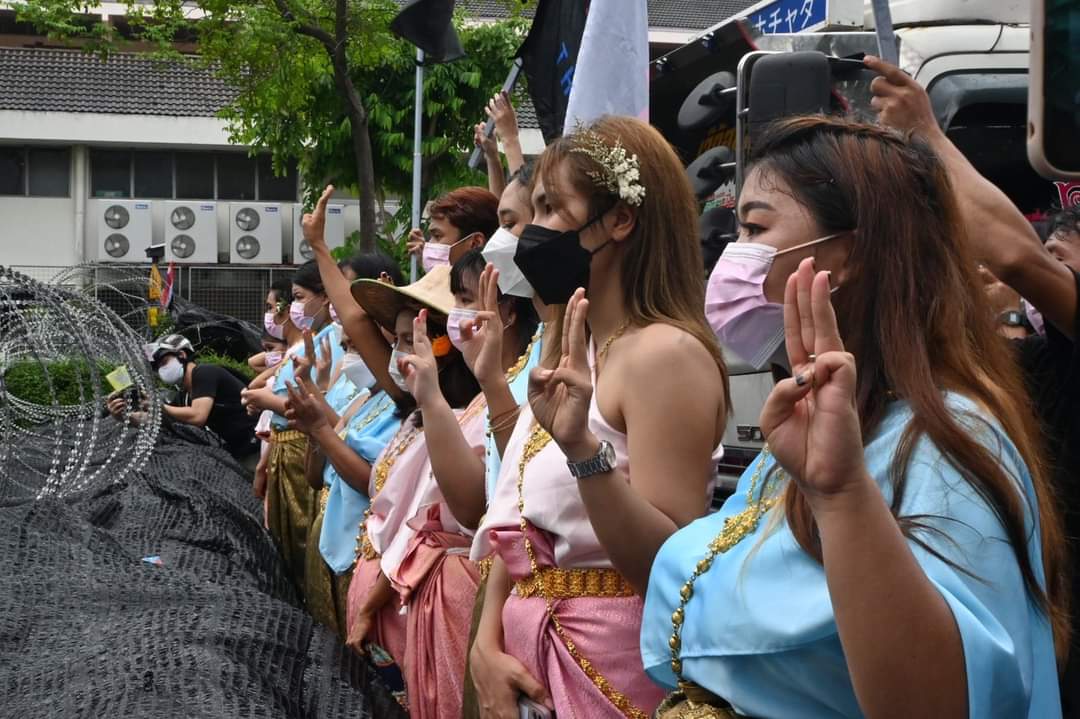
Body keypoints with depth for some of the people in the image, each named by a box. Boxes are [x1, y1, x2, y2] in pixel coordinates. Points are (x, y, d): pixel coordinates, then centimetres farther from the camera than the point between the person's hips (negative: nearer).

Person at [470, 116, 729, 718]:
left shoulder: (665, 352, -16)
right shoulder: (572, 351, 10)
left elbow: (672, 562, -21)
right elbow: (521, 525, 11)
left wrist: (582, 448, -32)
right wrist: (487, 644, -2)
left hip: (614, 668, -8)